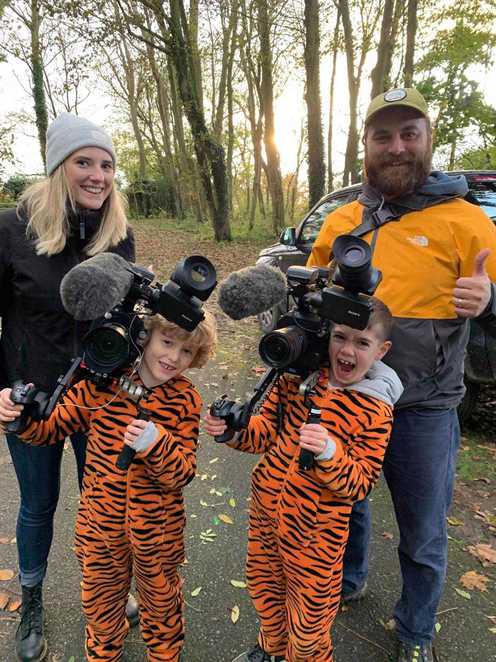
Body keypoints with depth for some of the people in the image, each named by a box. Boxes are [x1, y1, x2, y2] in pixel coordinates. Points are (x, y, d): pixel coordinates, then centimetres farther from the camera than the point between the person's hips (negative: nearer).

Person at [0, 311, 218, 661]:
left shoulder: (186, 399, -16)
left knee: (160, 600, 24)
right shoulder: (103, 380, -15)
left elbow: (183, 474, -17)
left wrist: (156, 445, -37)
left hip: (157, 528, -1)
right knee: (100, 599, 26)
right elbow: (53, 427, -4)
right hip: (100, 521, 1)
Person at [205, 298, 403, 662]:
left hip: (315, 529, -4)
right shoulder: (299, 375, -9)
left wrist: (329, 452, -38)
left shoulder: (376, 411, -17)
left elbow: (359, 483, -19)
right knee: (264, 587, 28)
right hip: (265, 507, 5)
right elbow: (267, 429, 0)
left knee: (309, 617, 14)